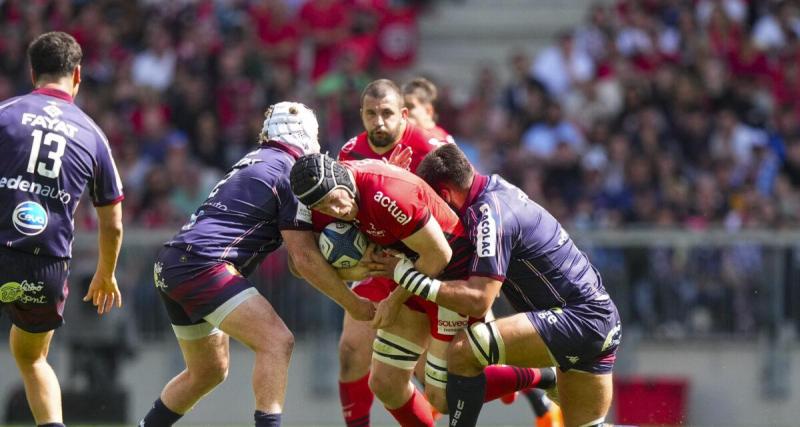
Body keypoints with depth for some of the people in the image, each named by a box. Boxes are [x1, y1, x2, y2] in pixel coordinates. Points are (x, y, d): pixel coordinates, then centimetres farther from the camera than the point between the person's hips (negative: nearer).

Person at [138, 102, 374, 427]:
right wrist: (352, 304, 0)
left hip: (171, 266, 10)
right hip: (203, 265, -10)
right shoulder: (290, 173, -5)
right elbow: (304, 259, -8)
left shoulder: (255, 160, 23)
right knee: (276, 340, -18)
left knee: (208, 371, 21)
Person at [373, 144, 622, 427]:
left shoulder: (490, 215, -18)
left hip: (578, 318, -10)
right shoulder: (498, 188, 9)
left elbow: (477, 300, -23)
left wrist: (408, 275, -17)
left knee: (464, 350, -18)